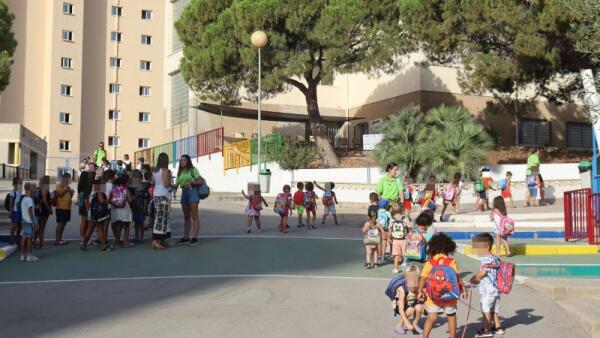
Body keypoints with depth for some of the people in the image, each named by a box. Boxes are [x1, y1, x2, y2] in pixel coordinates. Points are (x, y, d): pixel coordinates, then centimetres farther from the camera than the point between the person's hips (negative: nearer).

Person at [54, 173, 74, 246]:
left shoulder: (68, 187, 19)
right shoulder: (59, 186, -4)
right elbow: (58, 194, -18)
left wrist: (72, 192, 6)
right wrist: (65, 189, -18)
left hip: (67, 208, 8)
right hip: (61, 207, -8)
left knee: (64, 223, 10)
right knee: (60, 223, -9)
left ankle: (60, 239, 16)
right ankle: (57, 240, -8)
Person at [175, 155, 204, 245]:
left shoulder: (193, 170, 0)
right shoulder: (180, 172, 17)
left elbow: (201, 181, -7)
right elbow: (177, 184, 9)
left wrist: (191, 182, -17)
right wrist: (174, 188, -11)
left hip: (192, 191, -7)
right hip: (184, 192, 7)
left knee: (194, 216, -7)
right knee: (186, 217, 10)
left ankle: (195, 238, -9)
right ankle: (185, 237, 14)